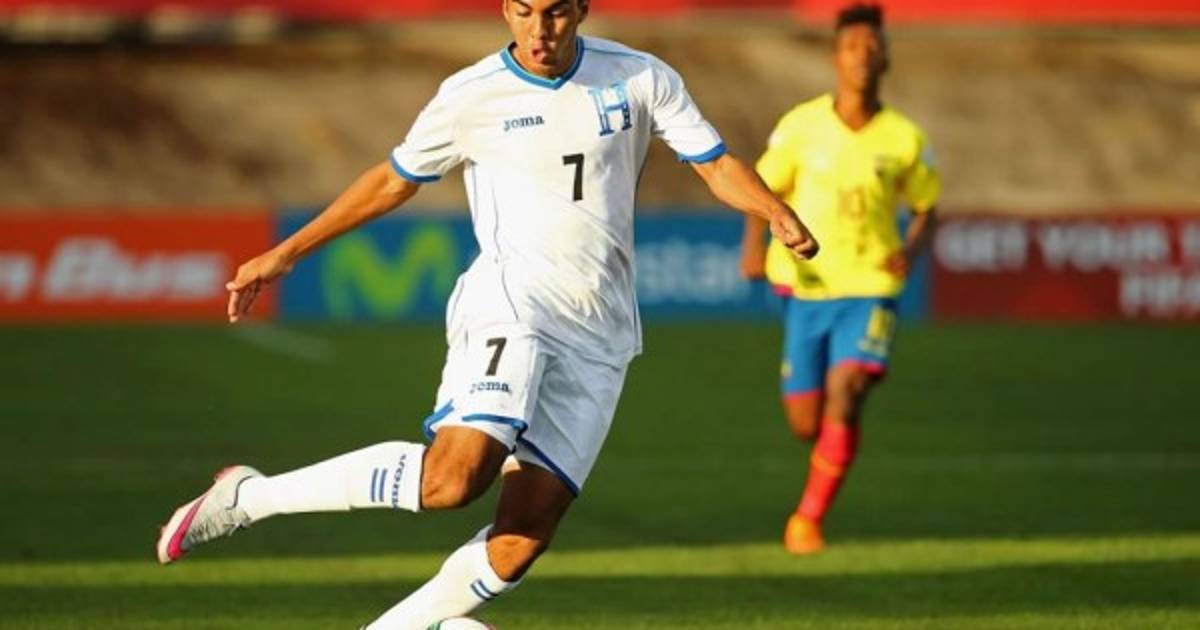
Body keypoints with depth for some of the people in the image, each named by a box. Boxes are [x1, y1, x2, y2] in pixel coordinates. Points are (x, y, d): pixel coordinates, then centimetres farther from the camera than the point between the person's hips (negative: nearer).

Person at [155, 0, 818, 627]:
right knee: (454, 476, -29)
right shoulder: (471, 96, 1)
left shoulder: (642, 80, 5)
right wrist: (285, 254, 16)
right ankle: (247, 497, -16)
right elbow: (394, 181, 14)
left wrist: (777, 213, -12)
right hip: (512, 299, -3)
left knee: (522, 539, -9)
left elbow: (717, 165, 9)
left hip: (598, 335, 3)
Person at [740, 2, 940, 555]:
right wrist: (755, 244, -11)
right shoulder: (801, 125, -2)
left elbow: (926, 207, 11)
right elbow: (763, 191, 7)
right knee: (805, 423, 5)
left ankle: (810, 517, -14)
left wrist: (910, 249, -9)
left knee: (843, 395, -23)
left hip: (870, 291, -1)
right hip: (806, 290, 1)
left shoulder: (904, 138, -2)